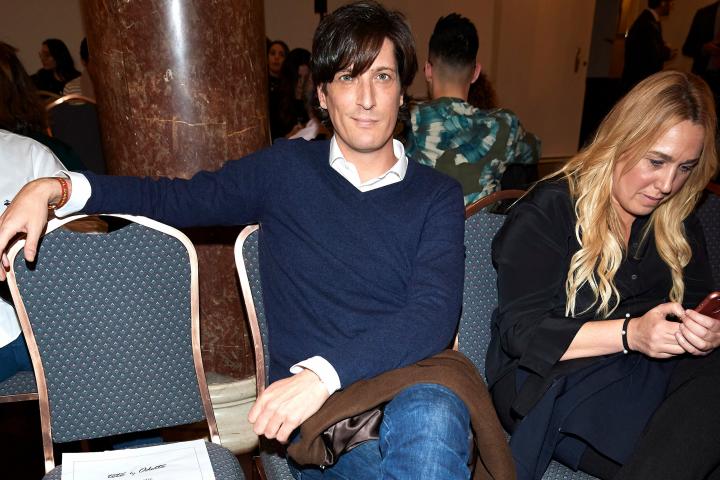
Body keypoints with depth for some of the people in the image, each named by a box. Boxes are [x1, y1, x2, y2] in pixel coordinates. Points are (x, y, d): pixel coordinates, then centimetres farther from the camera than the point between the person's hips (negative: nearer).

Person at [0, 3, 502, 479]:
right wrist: (52, 188, -1)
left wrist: (324, 373, -25)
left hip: (414, 393, 2)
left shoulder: (437, 195, 4)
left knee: (432, 416, -35)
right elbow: (175, 198, 13)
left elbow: (434, 313, -11)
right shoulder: (287, 169, 7)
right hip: (311, 414, -1)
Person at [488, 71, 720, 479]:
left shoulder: (677, 221, 14)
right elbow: (521, 333, -12)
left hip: (655, 370, 7)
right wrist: (630, 333, -23)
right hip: (557, 381, -6)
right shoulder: (547, 212, -5)